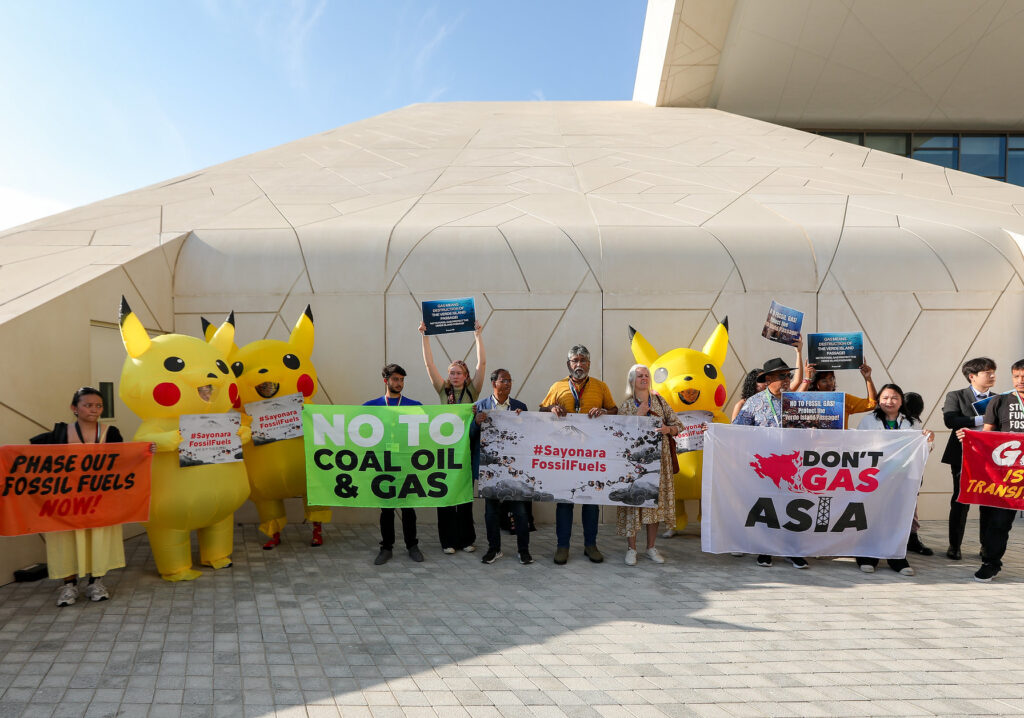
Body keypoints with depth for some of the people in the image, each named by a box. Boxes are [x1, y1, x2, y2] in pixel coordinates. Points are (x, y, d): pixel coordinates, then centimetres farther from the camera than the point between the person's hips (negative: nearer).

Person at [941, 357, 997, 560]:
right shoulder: (956, 396, 1)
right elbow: (950, 420, -15)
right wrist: (982, 419, -20)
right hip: (964, 457, -3)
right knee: (960, 502, 2)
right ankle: (954, 545, 13)